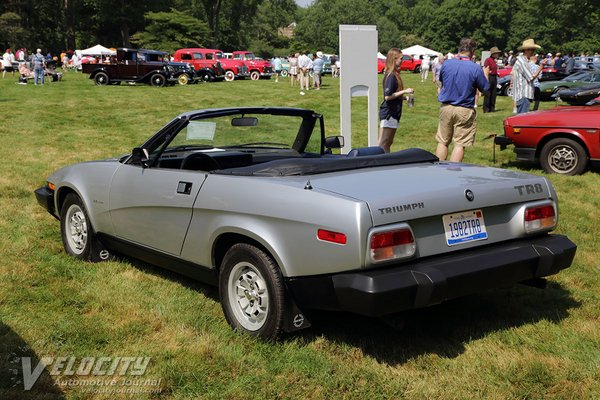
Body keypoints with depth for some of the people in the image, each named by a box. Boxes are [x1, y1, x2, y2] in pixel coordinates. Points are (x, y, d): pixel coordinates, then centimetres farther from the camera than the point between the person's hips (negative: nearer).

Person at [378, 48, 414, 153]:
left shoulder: (394, 74, 12)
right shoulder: (391, 75, -16)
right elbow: (387, 96, -22)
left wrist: (403, 97, 11)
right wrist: (404, 91, -17)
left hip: (392, 114, 10)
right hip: (389, 113, -10)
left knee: (388, 143, 14)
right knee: (384, 144, -6)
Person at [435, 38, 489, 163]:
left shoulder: (446, 64, -2)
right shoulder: (475, 68, -13)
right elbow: (485, 89, -2)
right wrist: (485, 74, 16)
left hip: (446, 108, 4)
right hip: (464, 111, -4)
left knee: (442, 142, 14)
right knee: (460, 144, 3)